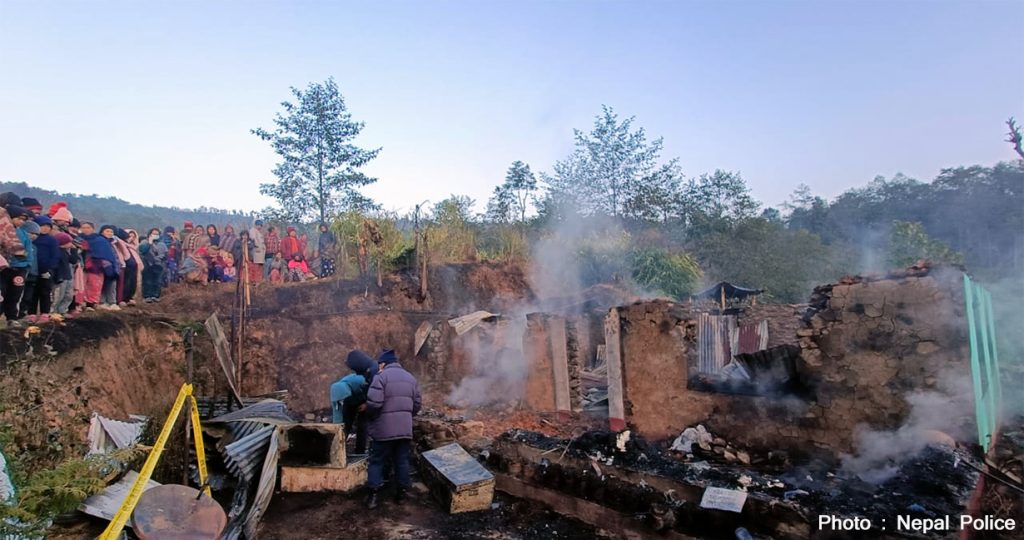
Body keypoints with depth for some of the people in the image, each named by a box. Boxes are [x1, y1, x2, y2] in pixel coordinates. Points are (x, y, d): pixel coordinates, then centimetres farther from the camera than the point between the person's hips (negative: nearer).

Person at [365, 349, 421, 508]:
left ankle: (373, 495, 5)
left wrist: (370, 415, 0)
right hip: (405, 428, 5)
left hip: (384, 429, -5)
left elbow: (374, 403, -19)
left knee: (377, 461, 6)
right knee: (402, 461, 14)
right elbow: (416, 405, 10)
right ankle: (401, 492, 18)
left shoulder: (381, 377, -10)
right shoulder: (410, 378, 11)